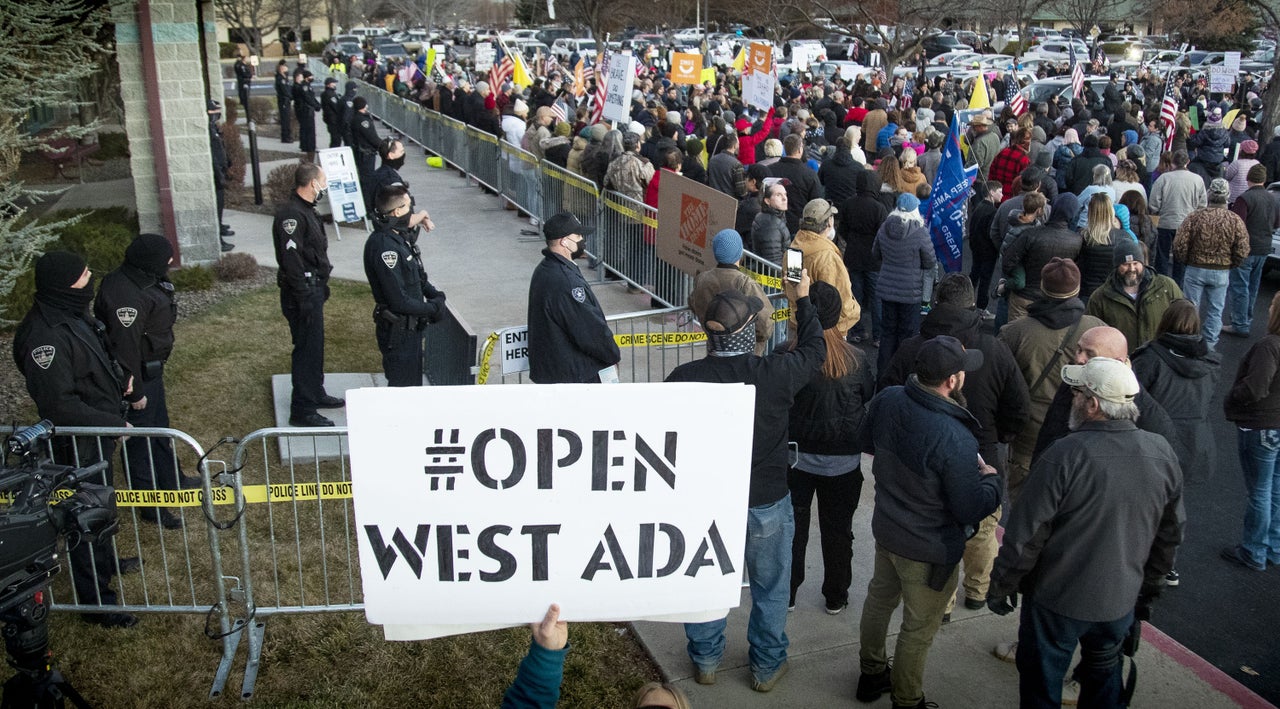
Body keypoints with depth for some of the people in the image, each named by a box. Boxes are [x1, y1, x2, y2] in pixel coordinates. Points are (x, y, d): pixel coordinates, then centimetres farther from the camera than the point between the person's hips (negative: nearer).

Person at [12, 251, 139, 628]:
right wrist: (115, 424, -22)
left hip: (99, 432, 9)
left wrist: (118, 381, 4)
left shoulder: (72, 314, 0)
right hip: (78, 445, -9)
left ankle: (104, 562, 49)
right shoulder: (45, 337, -30)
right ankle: (94, 600, 18)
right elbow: (60, 405, -29)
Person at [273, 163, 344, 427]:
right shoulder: (290, 215, -20)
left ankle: (315, 394, 37)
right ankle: (302, 411, 2)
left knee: (315, 345, 21)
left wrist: (321, 286, 21)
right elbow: (291, 260, -24)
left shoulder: (305, 210, 13)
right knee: (306, 349, -5)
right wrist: (305, 300, -24)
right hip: (302, 294, -10)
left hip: (313, 289, 10)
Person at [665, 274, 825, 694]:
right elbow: (814, 350, 0)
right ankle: (767, 667, 38)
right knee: (770, 588, 21)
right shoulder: (775, 374, -22)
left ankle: (705, 660, 41)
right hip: (766, 503, -1)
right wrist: (801, 300, 15)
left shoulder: (683, 379, -20)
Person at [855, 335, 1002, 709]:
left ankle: (871, 674, 49)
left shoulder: (887, 400, -15)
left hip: (885, 527, 7)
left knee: (879, 598, 28)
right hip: (929, 550, -7)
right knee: (918, 629, 15)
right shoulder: (955, 440, -35)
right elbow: (972, 511, -24)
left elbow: (865, 441, 6)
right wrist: (991, 479, -7)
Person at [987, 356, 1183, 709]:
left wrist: (1001, 586, -5)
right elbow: (1170, 535, 5)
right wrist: (1148, 591, 19)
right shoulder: (1163, 454, -7)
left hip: (1056, 600, -5)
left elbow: (1025, 534, -20)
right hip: (1121, 603, 5)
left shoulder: (1065, 455, -25)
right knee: (1104, 674, 27)